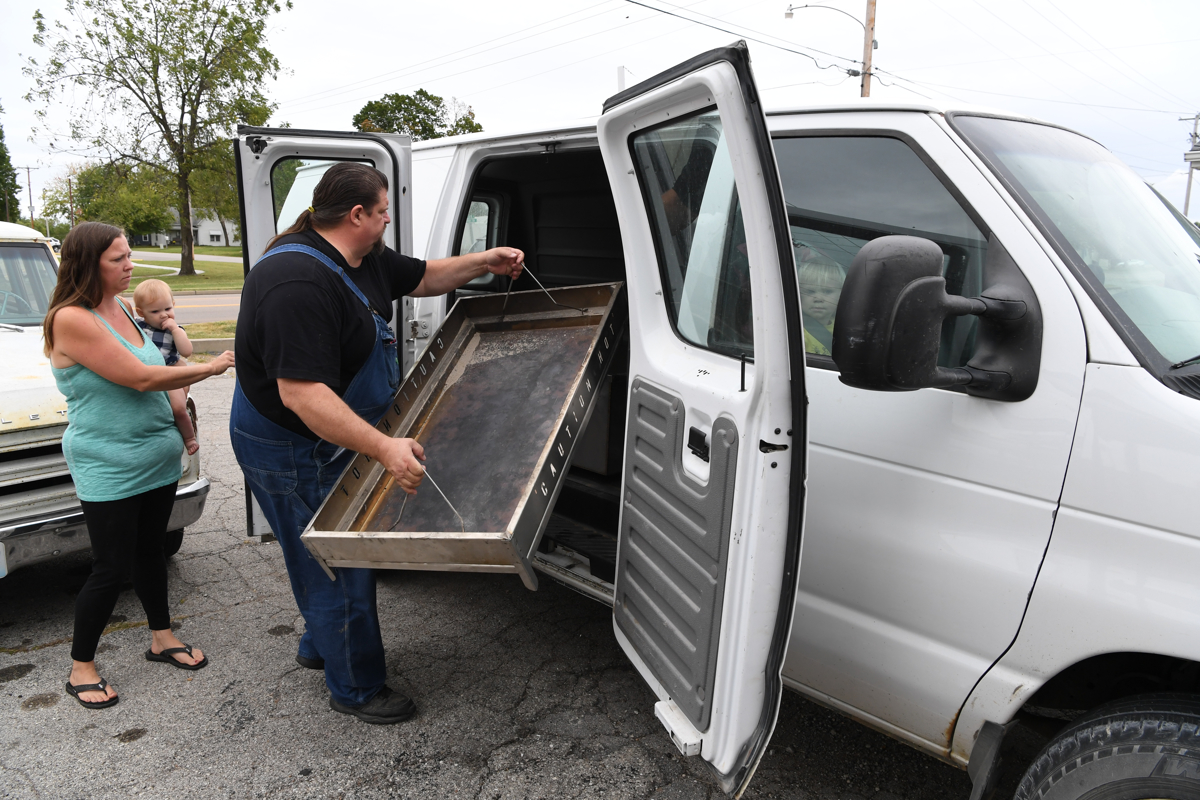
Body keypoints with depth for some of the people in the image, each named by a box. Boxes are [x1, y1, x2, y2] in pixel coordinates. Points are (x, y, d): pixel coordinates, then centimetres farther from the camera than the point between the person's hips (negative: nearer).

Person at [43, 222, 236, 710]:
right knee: (111, 569, 2)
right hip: (108, 471, -8)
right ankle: (81, 668, 21)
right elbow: (139, 378, -23)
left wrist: (181, 429, 15)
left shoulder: (120, 309, 6)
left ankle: (161, 637, 35)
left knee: (150, 550, 19)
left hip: (156, 458, 8)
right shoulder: (71, 320, -20)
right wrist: (210, 367, -15)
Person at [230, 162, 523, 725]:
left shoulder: (364, 260, 0)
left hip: (331, 442, 10)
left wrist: (483, 262, 7)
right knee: (341, 567, 3)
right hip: (293, 453, -10)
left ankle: (319, 646, 50)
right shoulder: (298, 283, -32)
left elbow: (423, 278, 19)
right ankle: (356, 689, 24)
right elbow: (302, 393, -39)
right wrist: (385, 448, -43)